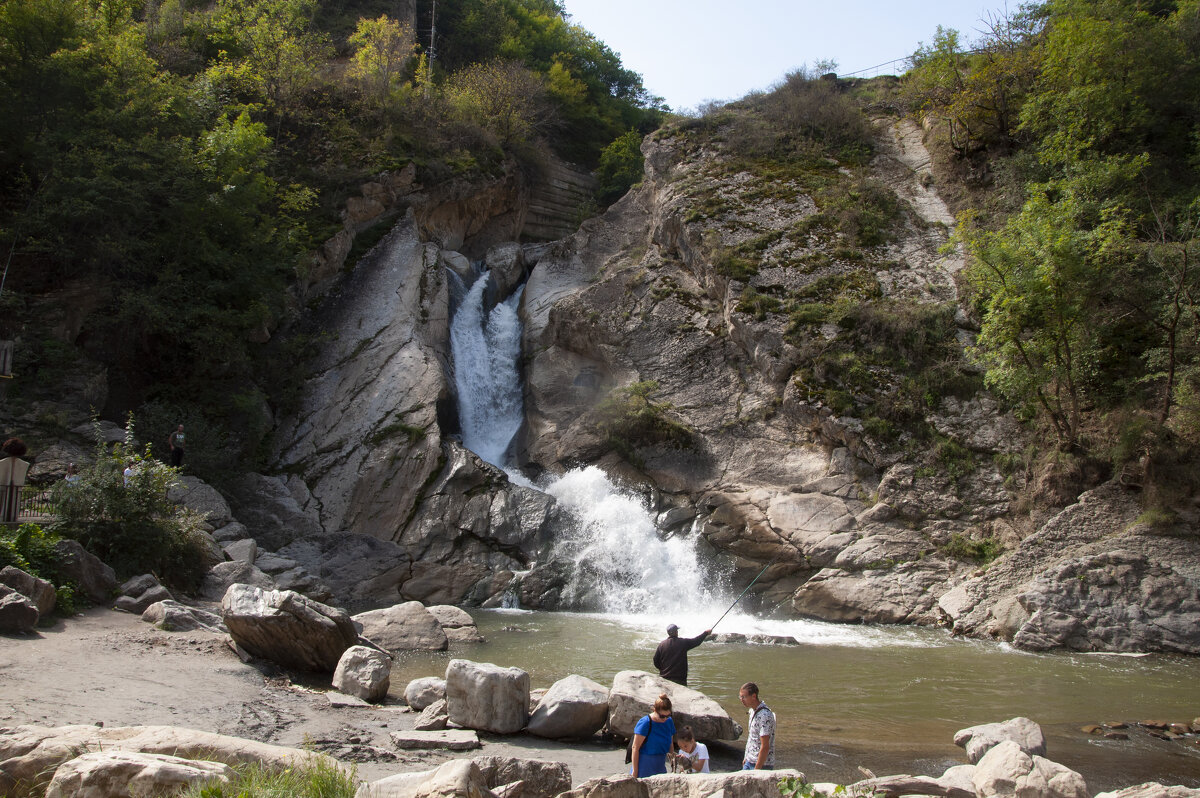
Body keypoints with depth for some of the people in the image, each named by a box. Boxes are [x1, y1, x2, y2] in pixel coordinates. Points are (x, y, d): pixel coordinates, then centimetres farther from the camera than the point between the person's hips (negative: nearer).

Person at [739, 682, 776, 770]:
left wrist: (757, 769, -22)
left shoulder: (764, 715, -24)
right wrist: (746, 757, 21)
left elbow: (765, 747, -24)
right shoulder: (753, 710, 6)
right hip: (750, 762, 9)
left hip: (762, 764, -9)